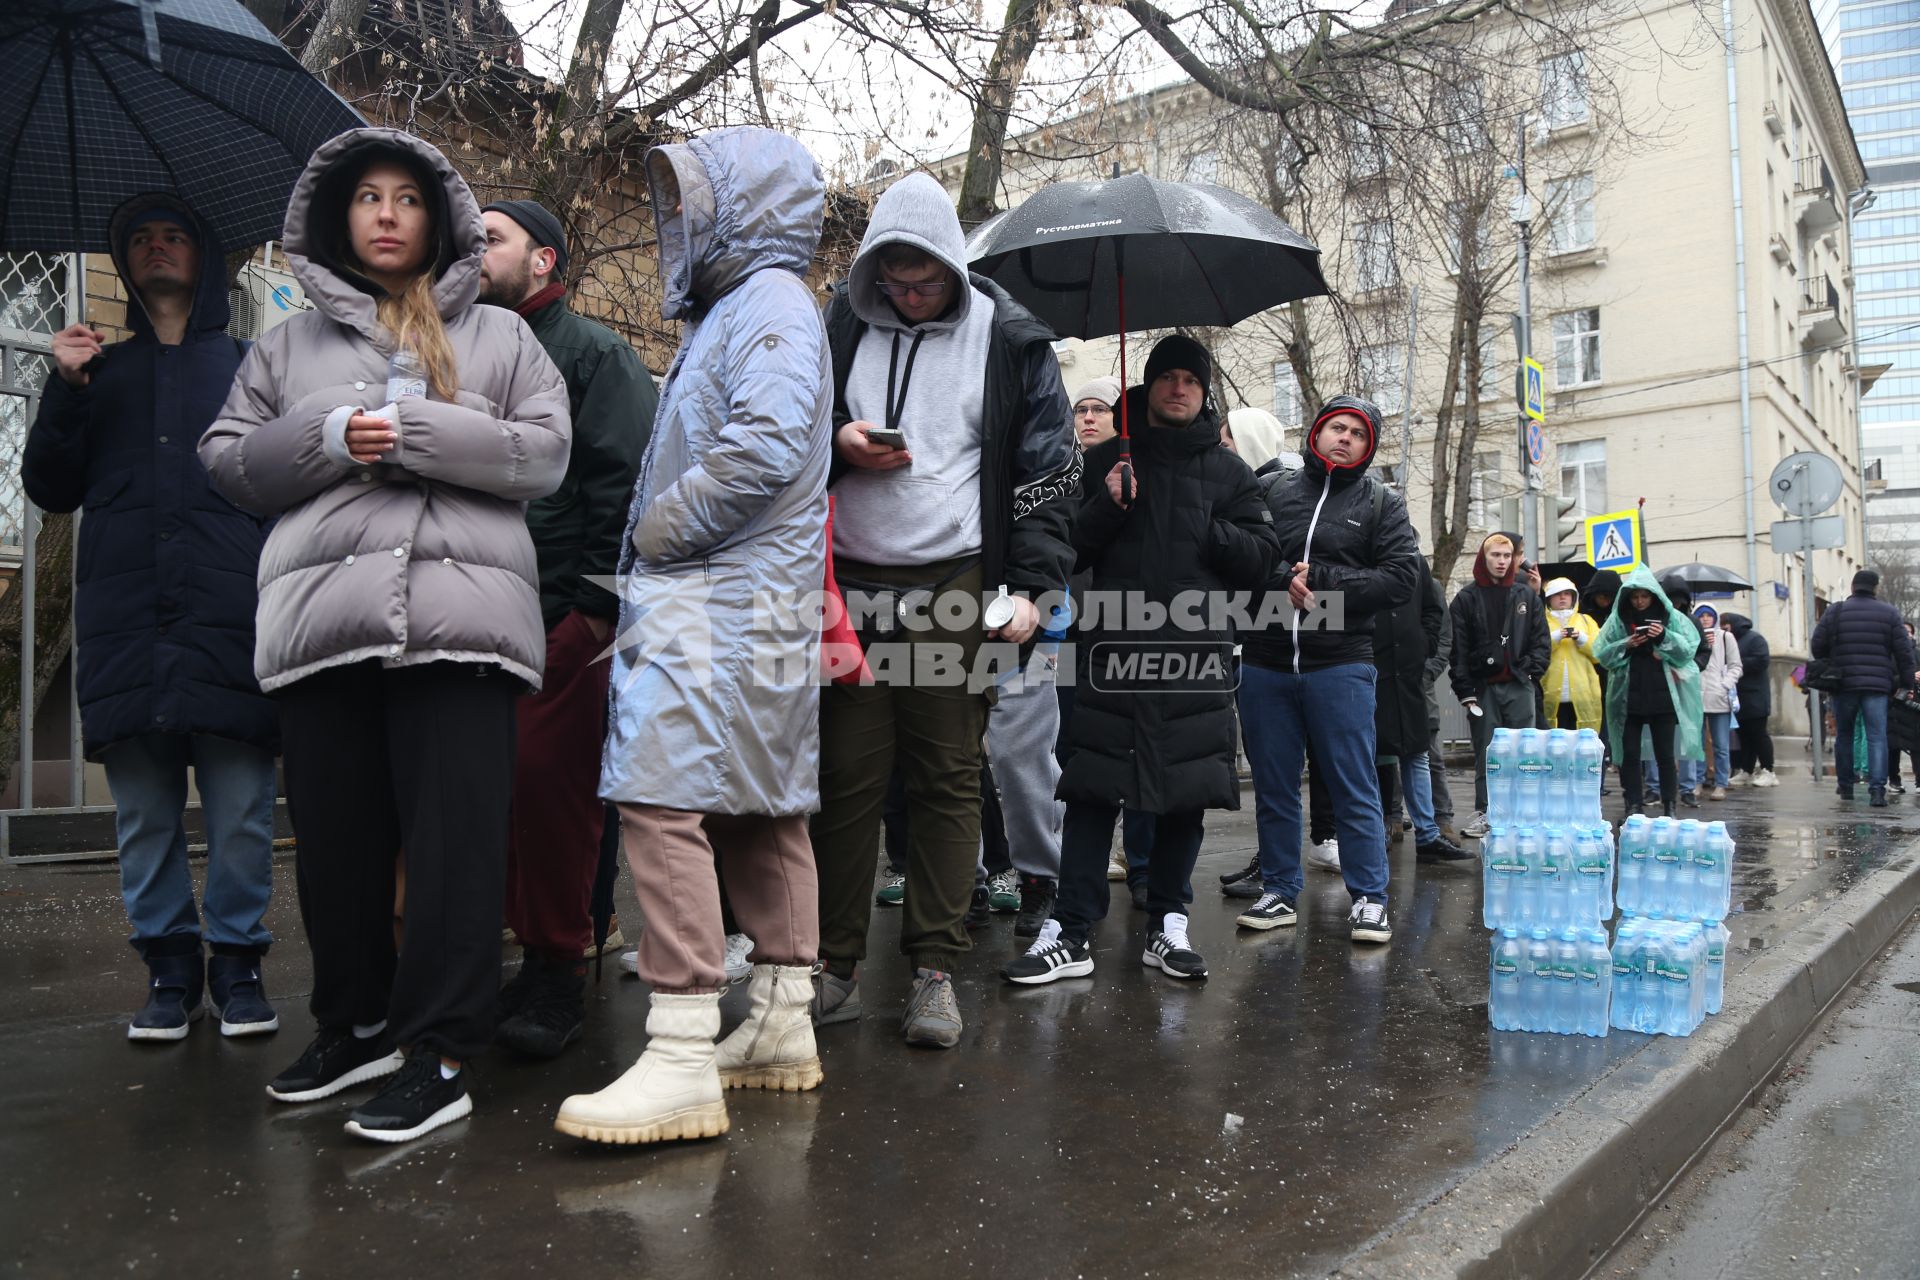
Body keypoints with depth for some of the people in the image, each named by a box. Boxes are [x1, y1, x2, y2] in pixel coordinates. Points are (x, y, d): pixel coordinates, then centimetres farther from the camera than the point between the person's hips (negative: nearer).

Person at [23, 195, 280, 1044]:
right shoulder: (101, 370, 21)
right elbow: (50, 490, 13)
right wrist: (64, 389, 2)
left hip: (231, 616, -2)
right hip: (123, 617, 2)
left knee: (241, 813, -4)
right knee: (144, 811, 5)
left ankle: (236, 958, 9)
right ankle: (169, 964, 16)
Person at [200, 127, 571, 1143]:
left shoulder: (499, 337, 15)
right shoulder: (291, 343, 22)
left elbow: (544, 454, 3)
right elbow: (226, 457, 16)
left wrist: (414, 435, -7)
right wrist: (325, 438, -2)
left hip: (459, 612, -3)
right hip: (323, 614, 3)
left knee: (455, 834, -6)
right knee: (335, 834, 7)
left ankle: (439, 1056, 2)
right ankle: (355, 1025, 25)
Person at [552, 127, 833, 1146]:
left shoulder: (770, 302, -6)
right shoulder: (731, 310, 26)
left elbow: (764, 446, -22)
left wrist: (660, 531, -12)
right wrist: (653, 547, 10)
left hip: (719, 602, -11)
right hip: (713, 598, 11)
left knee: (662, 800, -16)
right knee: (761, 807, 11)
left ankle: (681, 1060, -15)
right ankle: (781, 1023, 20)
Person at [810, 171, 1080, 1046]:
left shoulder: (1009, 339, 5)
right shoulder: (842, 325, 11)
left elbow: (1048, 472, 3)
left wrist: (1031, 585, -7)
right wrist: (838, 443, -6)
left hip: (955, 584, -2)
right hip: (853, 582, 2)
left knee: (948, 778, 2)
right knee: (846, 775, 2)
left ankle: (935, 972, 11)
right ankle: (837, 966, 12)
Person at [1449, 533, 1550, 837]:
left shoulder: (1526, 596, 11)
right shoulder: (1467, 598, 2)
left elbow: (1541, 641, 11)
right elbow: (1458, 649, -3)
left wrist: (1530, 672, -3)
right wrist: (1465, 690, -9)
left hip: (1519, 687, 2)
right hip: (1483, 687, -1)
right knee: (1485, 755, 2)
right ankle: (1483, 813, 8)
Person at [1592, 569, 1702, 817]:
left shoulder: (1671, 617, 5)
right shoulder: (1618, 620, 6)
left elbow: (1689, 650, 0)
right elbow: (1601, 654, 4)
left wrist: (1665, 637, -14)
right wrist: (1625, 646, -11)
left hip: (1663, 697, -1)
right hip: (1629, 697, 1)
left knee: (1665, 754, 3)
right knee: (1630, 754, 3)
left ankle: (1669, 807, 12)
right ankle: (1633, 806, 9)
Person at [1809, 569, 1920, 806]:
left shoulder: (1834, 611, 1)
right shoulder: (1889, 613, 2)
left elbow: (1817, 646, 0)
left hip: (1843, 683, 1)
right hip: (1877, 685, -1)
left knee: (1844, 735, 13)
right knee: (1877, 737, -2)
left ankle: (1845, 786, 21)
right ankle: (1877, 790, -13)